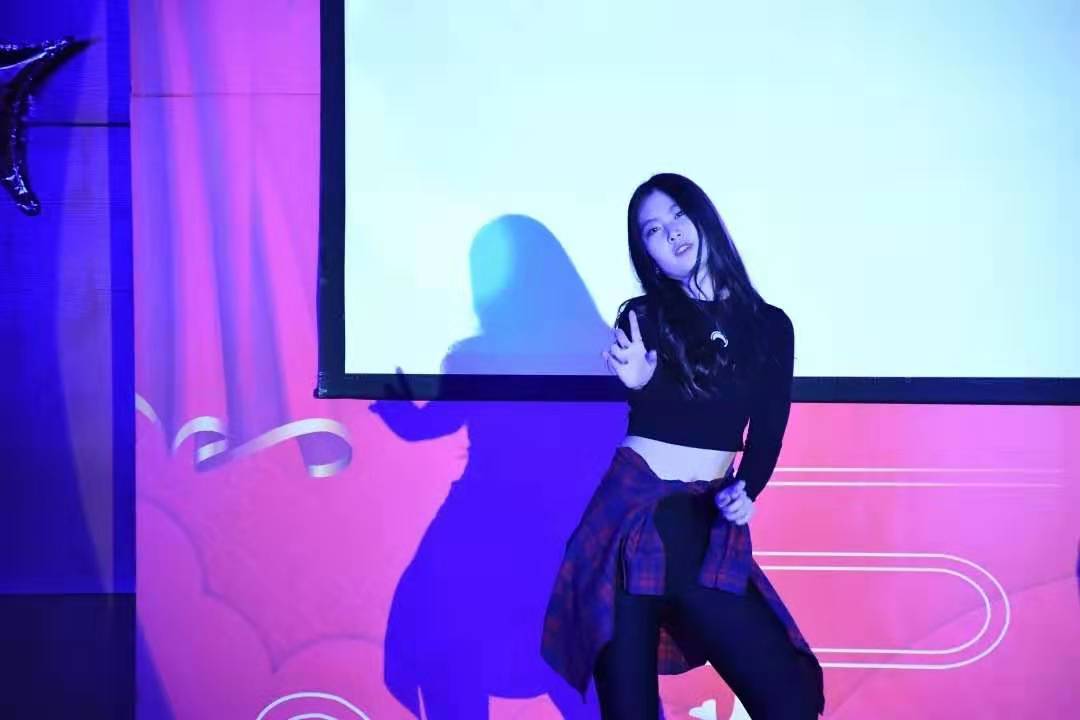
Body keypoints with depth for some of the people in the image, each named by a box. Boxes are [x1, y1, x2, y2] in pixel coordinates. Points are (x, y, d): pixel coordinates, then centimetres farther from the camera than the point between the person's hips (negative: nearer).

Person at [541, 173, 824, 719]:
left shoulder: (769, 326, 12)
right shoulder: (642, 317, 5)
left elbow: (768, 429, 6)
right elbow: (677, 418, -12)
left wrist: (746, 490, -15)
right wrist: (643, 382, -35)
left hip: (710, 525, 2)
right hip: (634, 516, -2)